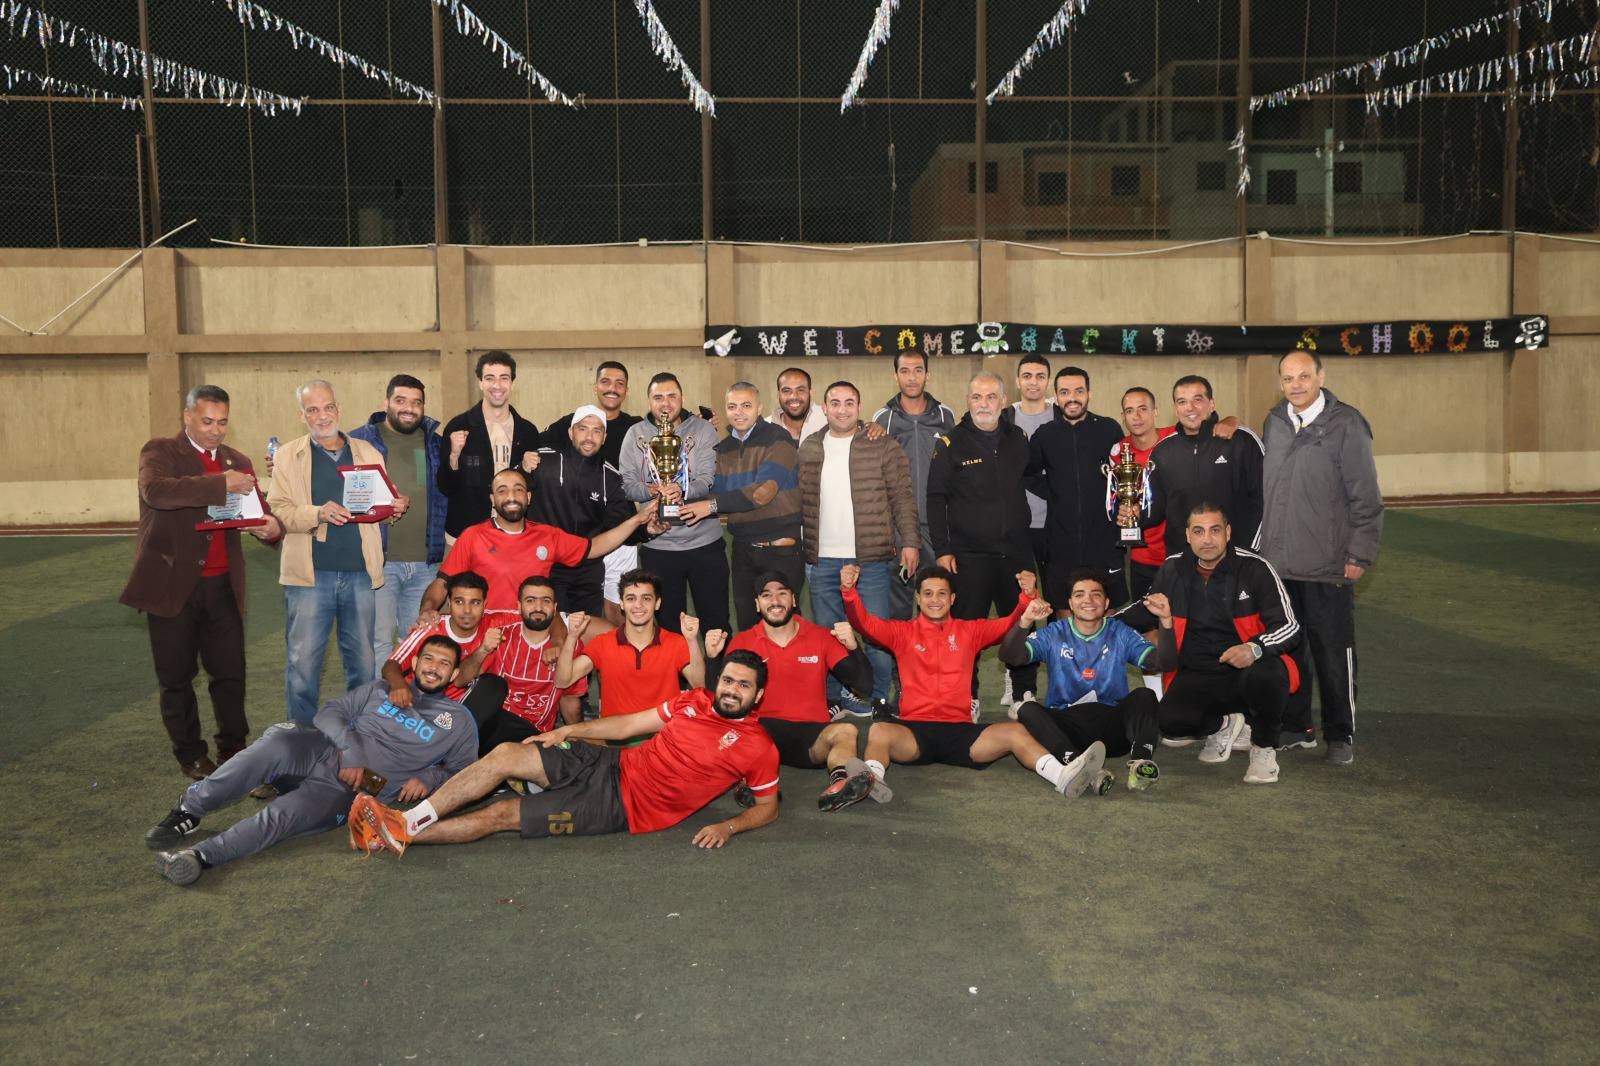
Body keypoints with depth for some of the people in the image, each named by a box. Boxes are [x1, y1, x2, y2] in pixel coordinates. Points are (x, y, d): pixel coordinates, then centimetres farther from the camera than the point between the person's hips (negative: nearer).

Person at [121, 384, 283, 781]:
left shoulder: (238, 461, 11)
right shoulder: (159, 451, -4)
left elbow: (258, 510, 9)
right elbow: (155, 491, -24)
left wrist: (272, 527, -16)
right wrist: (221, 484, -30)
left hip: (222, 585, 3)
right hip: (172, 584, -3)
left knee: (231, 673, 6)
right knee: (177, 677, 9)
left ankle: (234, 749, 22)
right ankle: (190, 754, 25)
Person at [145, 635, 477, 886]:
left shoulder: (458, 721, 13)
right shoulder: (384, 689, 20)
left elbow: (463, 771, 15)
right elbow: (330, 712, 13)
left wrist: (428, 778, -6)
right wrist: (351, 749, -6)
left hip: (349, 789, -2)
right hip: (321, 750, 2)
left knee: (282, 816, -31)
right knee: (276, 743, -32)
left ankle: (201, 856, -37)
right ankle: (189, 811, -25)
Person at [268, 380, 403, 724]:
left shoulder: (368, 453, 15)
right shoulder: (287, 456, 7)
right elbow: (277, 512, -2)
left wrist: (398, 507, -7)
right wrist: (318, 513, -19)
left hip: (360, 573, 2)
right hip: (310, 575, -2)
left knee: (363, 662, 8)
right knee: (303, 663, 0)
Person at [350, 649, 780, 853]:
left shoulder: (757, 748, -6)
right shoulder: (695, 701, 9)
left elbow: (769, 806, 0)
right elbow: (628, 724, 13)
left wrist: (728, 826, -19)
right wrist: (568, 730, 8)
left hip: (625, 805, -5)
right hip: (611, 765, 5)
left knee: (502, 814, -11)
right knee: (505, 755, -12)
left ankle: (404, 836, -2)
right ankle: (406, 822, -6)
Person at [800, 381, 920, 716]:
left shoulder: (883, 446, 1)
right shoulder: (809, 448, 10)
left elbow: (903, 497, 0)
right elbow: (800, 501, 14)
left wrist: (910, 541, -7)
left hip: (871, 560, -3)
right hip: (821, 562, 3)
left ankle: (873, 706, 11)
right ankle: (834, 703, 22)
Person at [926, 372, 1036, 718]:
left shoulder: (1018, 439, 9)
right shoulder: (951, 443, -1)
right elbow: (935, 500, -2)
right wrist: (942, 550, -7)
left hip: (1016, 552, 3)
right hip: (968, 555, -3)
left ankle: (1022, 693, 20)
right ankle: (967, 698, 12)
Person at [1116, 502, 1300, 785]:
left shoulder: (1255, 568, -9)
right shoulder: (1173, 569, 2)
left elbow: (1289, 627, -13)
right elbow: (1145, 610, 21)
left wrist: (1255, 648, -32)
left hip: (1248, 669, -3)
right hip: (1196, 675, 3)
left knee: (1265, 677, -38)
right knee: (1171, 720, -25)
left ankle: (1264, 746, -4)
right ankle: (1222, 724, 14)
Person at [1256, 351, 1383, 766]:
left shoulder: (1345, 424, -7)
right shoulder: (1273, 423, 9)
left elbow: (1366, 497, -6)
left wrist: (1359, 555, -9)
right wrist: (1259, 544, 12)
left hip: (1328, 566, -5)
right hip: (1278, 562, 5)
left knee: (1333, 654, 4)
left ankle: (1340, 735, 16)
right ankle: (1294, 726, 25)